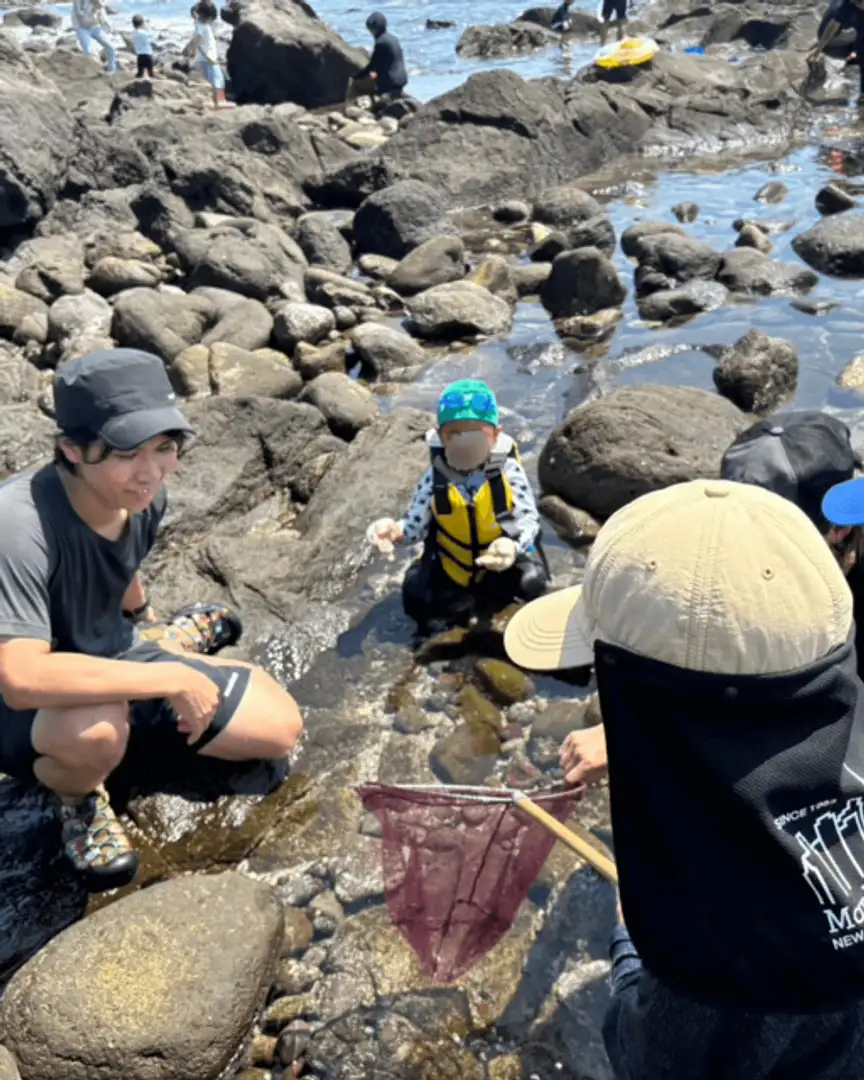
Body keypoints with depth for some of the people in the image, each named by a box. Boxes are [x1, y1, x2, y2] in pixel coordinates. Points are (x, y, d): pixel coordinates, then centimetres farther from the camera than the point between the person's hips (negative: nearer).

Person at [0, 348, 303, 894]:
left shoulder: (143, 496, -13)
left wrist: (158, 648, 25)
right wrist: (171, 680, -35)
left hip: (115, 655, 6)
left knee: (280, 729, 4)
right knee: (97, 729, -42)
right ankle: (77, 799, -4)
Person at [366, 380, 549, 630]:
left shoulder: (509, 471, -19)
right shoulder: (435, 478, -14)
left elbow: (528, 520, -22)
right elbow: (415, 525, -10)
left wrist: (513, 546, -45)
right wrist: (395, 530, -35)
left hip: (503, 567, -1)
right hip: (453, 570, 1)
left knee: (531, 583, -26)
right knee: (416, 601, -15)